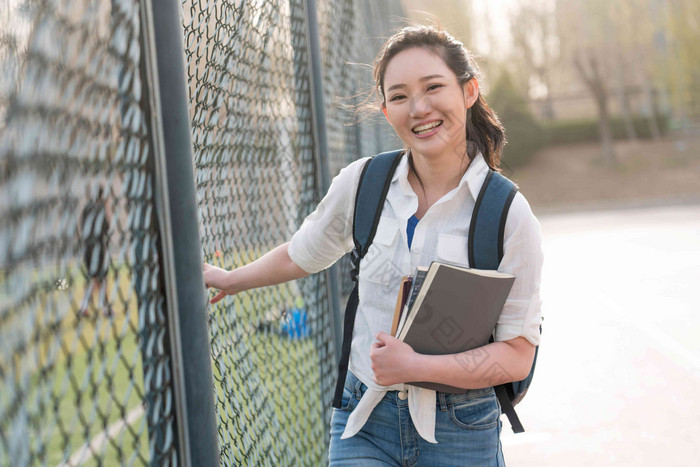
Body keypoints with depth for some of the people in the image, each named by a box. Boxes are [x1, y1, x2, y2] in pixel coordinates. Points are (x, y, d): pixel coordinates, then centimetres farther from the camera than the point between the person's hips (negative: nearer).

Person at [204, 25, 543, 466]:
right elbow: (304, 253, 18)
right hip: (365, 425, 2)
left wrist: (416, 367, -19)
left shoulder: (508, 214, -9)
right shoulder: (362, 183, -2)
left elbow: (517, 355, -8)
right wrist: (231, 279, 31)